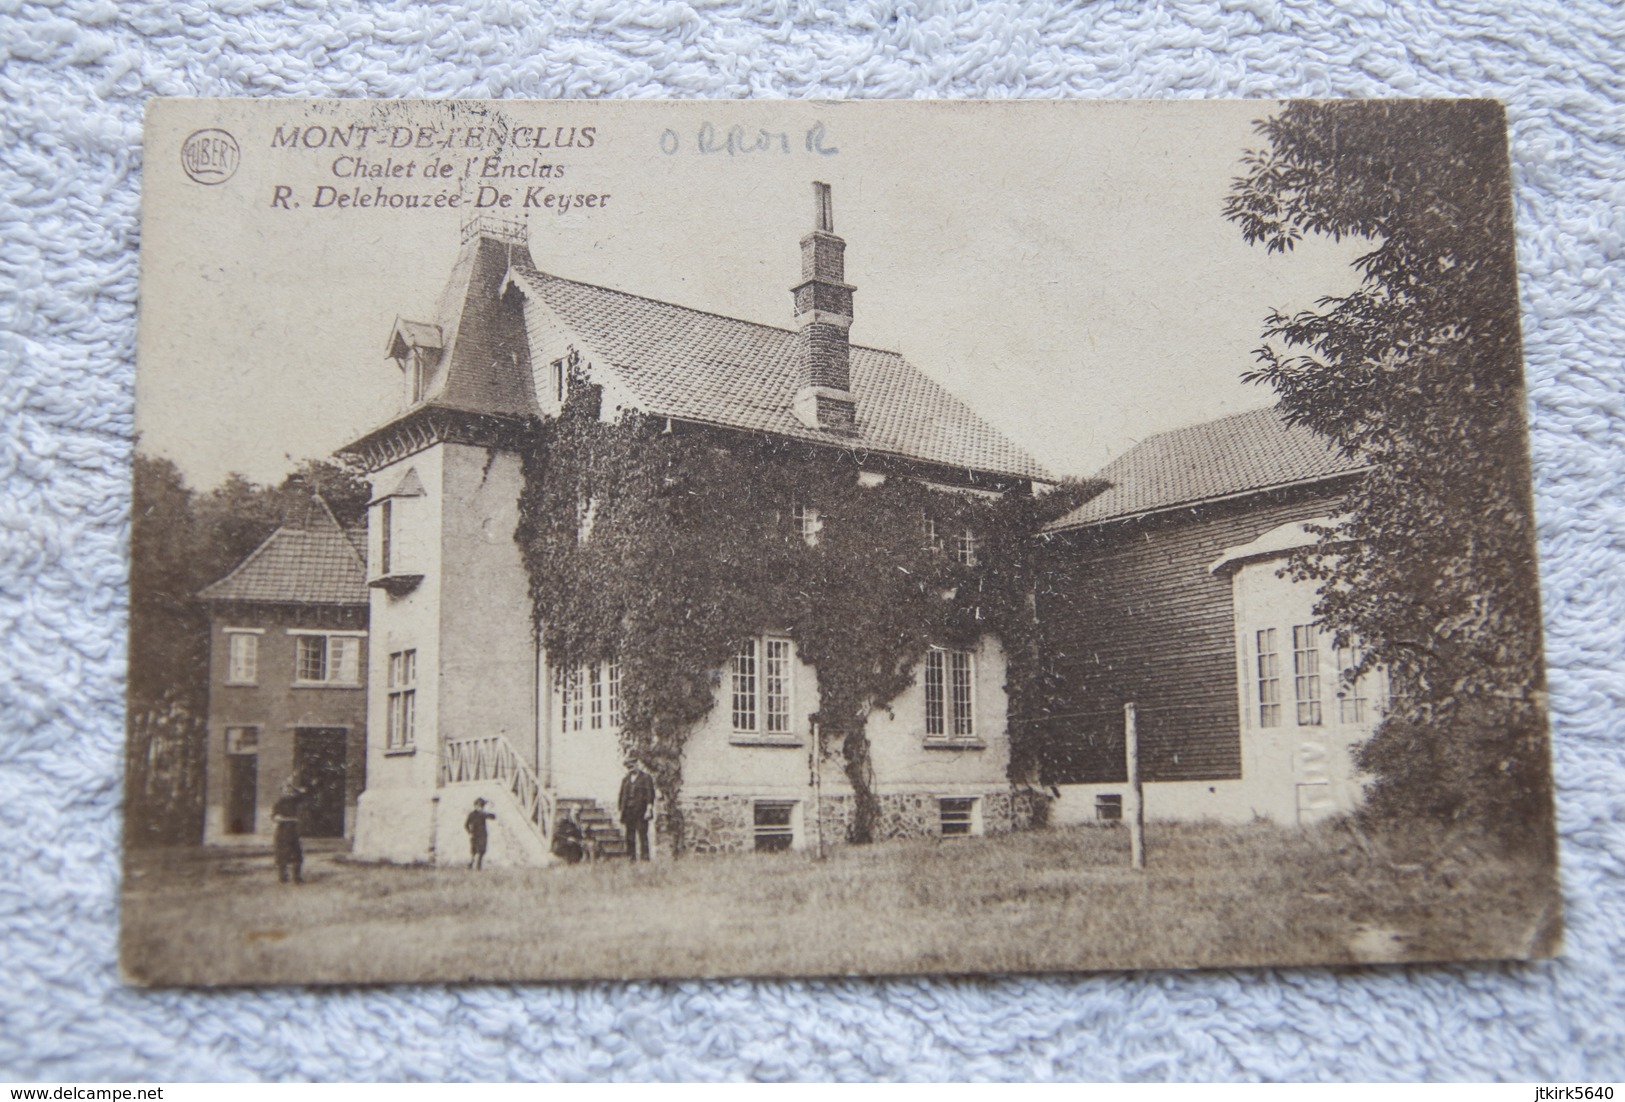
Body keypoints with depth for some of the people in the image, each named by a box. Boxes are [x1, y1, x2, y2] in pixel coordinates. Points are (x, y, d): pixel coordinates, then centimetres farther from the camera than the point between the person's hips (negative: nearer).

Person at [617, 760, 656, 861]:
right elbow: (622, 796, 19)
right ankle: (631, 857, 5)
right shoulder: (625, 780, 17)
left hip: (641, 812, -5)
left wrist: (649, 809, -12)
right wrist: (621, 812, 12)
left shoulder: (646, 778, 2)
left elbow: (650, 795, -4)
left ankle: (646, 857, -8)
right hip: (629, 813, 5)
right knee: (630, 837, 2)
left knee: (643, 835, -8)